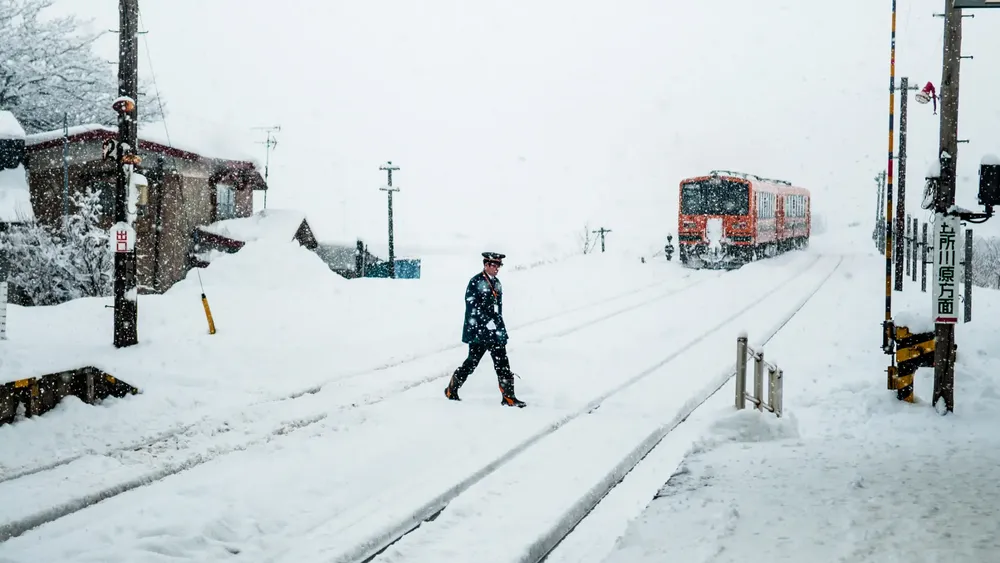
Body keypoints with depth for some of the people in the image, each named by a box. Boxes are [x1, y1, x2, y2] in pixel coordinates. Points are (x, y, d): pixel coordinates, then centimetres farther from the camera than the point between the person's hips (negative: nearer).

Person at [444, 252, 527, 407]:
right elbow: (472, 306, -16)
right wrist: (488, 322, -20)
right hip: (479, 331, -7)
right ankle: (451, 390, 16)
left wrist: (501, 329, 17)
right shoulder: (476, 282, -10)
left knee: (502, 363, 0)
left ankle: (508, 396, 1)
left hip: (495, 331, 7)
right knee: (472, 362, 0)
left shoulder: (496, 283, 14)